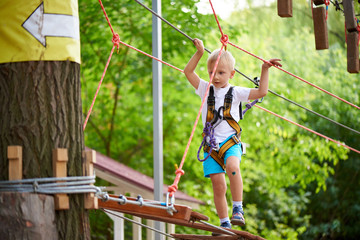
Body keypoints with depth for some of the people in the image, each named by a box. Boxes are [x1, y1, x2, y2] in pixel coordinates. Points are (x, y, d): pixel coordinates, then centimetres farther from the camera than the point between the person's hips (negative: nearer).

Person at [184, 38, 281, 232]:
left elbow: (261, 92, 1)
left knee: (232, 166, -33)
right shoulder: (206, 89, 10)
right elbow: (188, 72, 5)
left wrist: (265, 70, -2)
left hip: (231, 141, -2)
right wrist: (199, 53, -3)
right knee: (218, 185, -3)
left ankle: (238, 208, -23)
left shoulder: (235, 92, 5)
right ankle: (224, 223, 7)